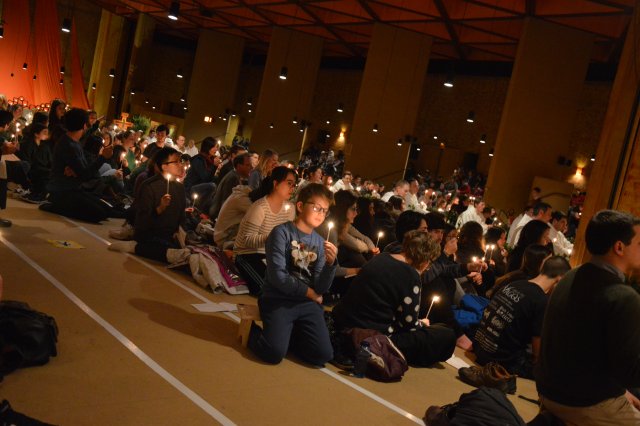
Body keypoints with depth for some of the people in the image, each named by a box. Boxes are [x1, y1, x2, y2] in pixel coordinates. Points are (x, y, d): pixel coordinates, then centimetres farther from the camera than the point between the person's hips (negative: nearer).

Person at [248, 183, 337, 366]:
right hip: (278, 300, -5)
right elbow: (278, 277, -16)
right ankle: (253, 331, 11)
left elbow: (321, 288, 1)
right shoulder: (282, 232, -8)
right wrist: (310, 293, -6)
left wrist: (330, 263, -17)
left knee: (323, 355, -10)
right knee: (275, 353, -22)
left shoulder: (320, 242, 8)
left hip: (307, 303, 5)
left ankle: (288, 335, 17)